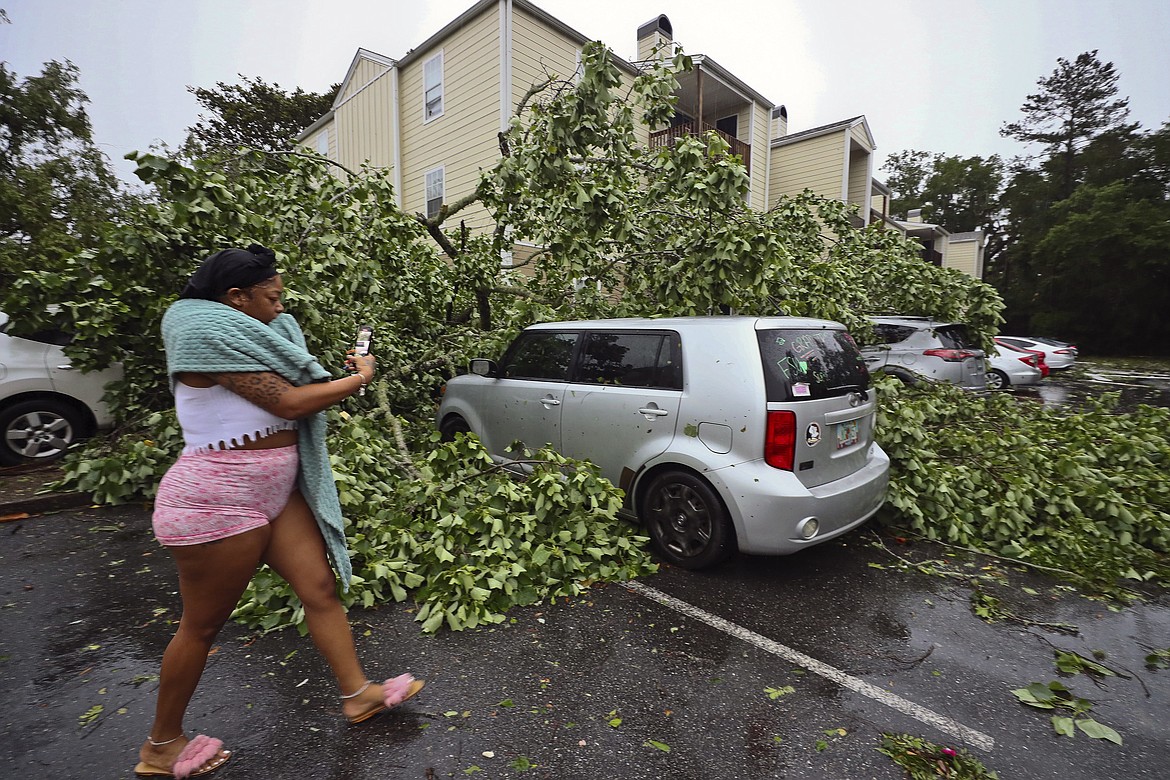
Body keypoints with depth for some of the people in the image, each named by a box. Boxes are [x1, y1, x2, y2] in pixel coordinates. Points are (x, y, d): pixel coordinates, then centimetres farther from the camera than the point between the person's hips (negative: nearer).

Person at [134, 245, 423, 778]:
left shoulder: (244, 336, 14)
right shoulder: (209, 332, -17)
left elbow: (291, 387, 17)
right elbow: (287, 403, -22)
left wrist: (338, 374, 2)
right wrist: (359, 379, -11)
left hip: (275, 489, 9)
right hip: (218, 499, -9)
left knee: (321, 588, 8)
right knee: (202, 625, 9)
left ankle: (357, 693, 22)